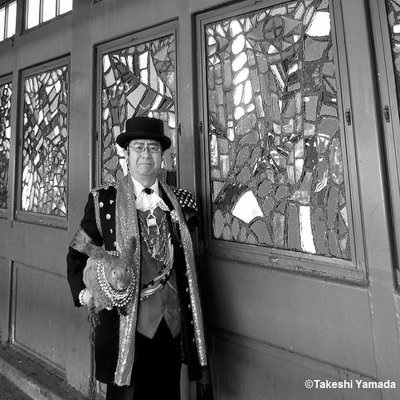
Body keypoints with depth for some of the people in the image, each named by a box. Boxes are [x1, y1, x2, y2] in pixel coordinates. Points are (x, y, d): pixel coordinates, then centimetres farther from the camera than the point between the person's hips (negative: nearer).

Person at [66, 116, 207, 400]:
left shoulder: (181, 201, 4)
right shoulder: (104, 200, -3)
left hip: (174, 322, 3)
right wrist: (82, 291, -11)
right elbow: (78, 252, 2)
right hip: (127, 321, -2)